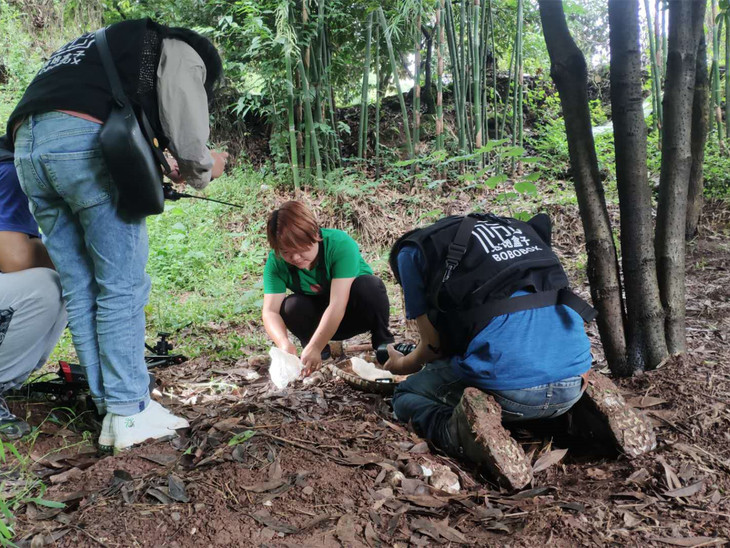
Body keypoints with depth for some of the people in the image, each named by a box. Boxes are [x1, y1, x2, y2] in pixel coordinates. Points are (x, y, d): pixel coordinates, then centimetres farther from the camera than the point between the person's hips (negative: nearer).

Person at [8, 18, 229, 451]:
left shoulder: (100, 44, 38)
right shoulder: (180, 52, 14)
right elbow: (187, 135, -1)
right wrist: (204, 170, 19)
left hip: (27, 147, 8)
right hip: (87, 142, -8)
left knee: (80, 292, 7)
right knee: (122, 286, -2)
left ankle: (110, 414, 12)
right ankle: (131, 414, 1)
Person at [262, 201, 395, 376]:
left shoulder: (341, 244, -32)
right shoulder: (276, 262, -21)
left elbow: (337, 304, -39)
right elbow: (270, 311, -28)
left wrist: (314, 347, -48)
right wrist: (284, 343, -48)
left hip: (354, 312, -2)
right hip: (320, 319, 3)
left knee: (368, 284, -34)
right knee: (292, 306, -29)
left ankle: (382, 341, -8)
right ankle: (322, 352, -2)